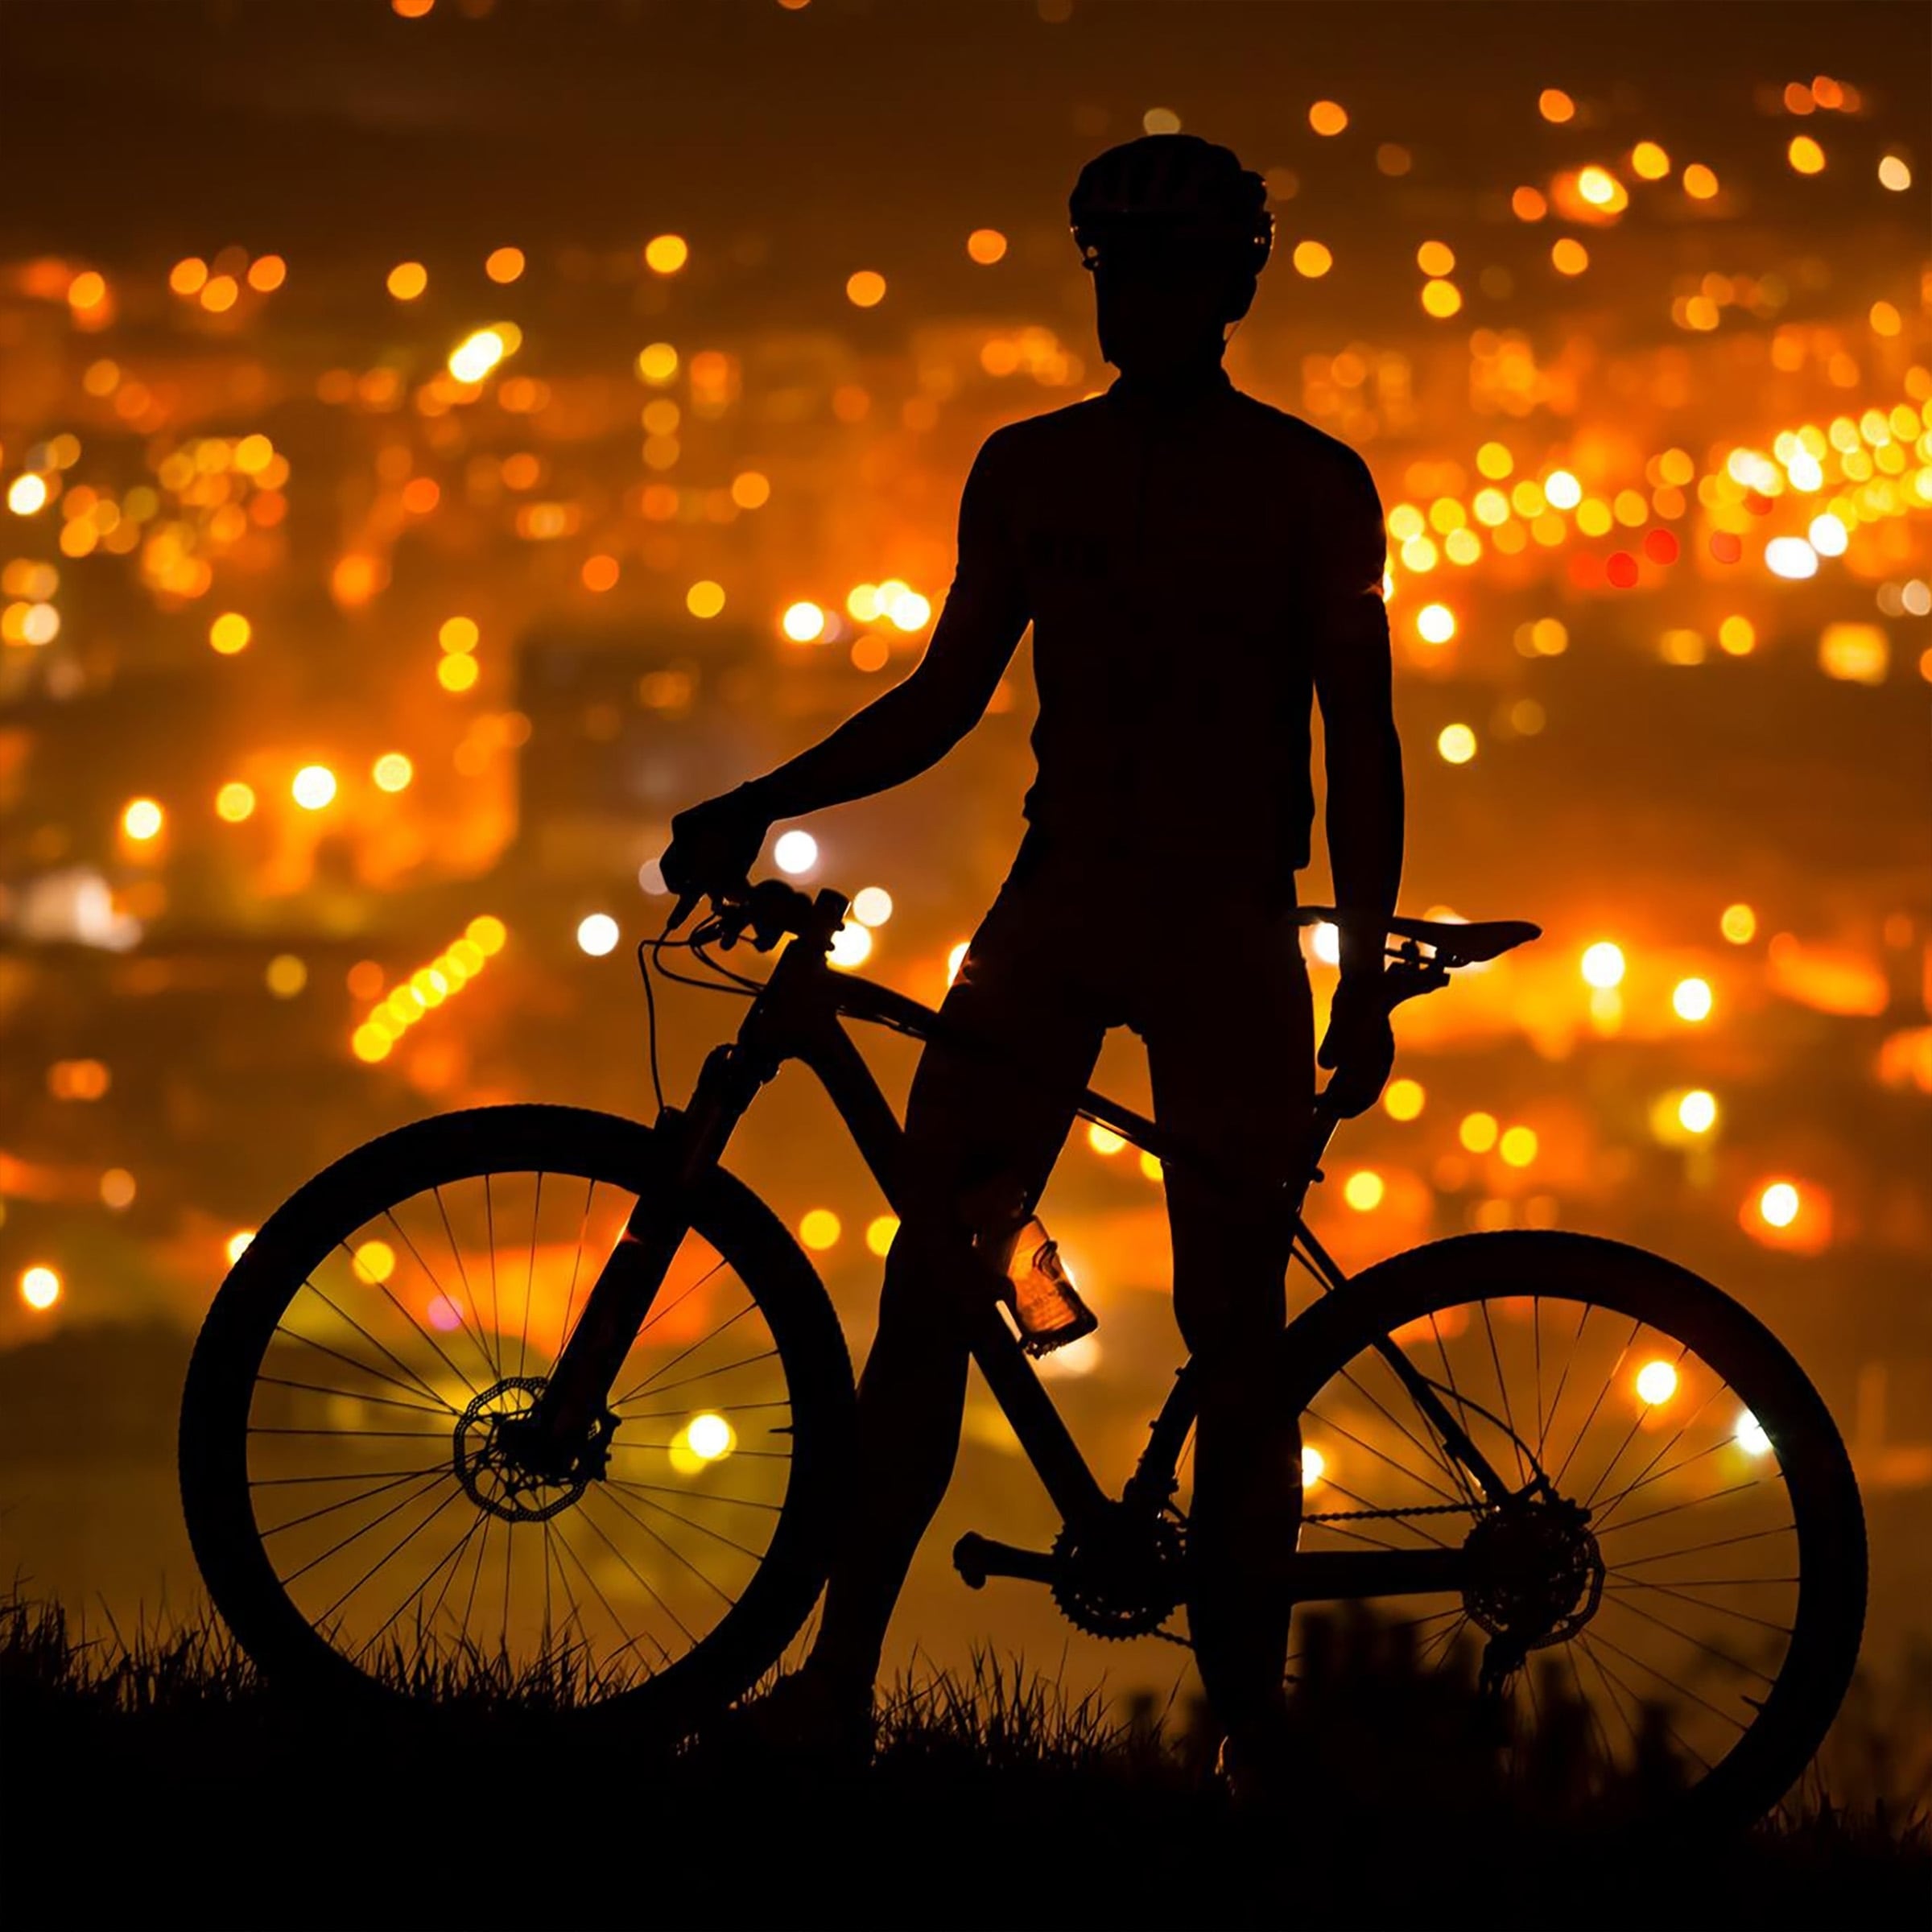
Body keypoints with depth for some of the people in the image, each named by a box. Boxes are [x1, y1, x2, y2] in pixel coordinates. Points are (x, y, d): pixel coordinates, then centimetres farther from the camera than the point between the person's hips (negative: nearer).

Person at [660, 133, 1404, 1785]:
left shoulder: (1313, 486, 1)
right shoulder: (1029, 472, 10)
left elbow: (1363, 734, -1)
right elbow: (947, 697, 16)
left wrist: (1367, 970, -9)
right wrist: (762, 804, 3)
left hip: (1229, 935, -2)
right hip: (1056, 907, 3)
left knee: (1235, 1338, -3)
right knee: (928, 1284, -9)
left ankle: (1250, 1724, 2)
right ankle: (839, 1680, -7)